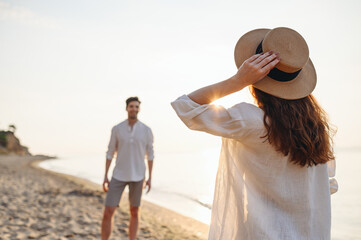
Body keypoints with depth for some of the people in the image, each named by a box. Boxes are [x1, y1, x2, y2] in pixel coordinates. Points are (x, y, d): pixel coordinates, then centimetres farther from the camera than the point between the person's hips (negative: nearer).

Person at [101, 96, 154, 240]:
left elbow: (150, 154, 3)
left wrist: (150, 178, 0)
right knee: (108, 212, -6)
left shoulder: (146, 130, -4)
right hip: (119, 175, 0)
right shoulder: (117, 129, -3)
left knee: (134, 213, 8)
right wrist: (105, 177, -1)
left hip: (137, 176, 0)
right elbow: (110, 153, 3)